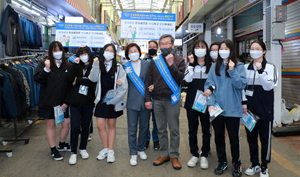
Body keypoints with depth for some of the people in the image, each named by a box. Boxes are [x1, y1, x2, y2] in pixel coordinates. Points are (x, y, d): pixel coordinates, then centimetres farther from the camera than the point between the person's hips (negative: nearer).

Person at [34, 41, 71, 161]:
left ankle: (62, 145, 32)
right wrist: (46, 69, -30)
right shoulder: (43, 64, -2)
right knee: (50, 125, 8)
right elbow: (37, 79, -15)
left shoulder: (67, 66, 1)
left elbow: (70, 85, 0)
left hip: (63, 102, 2)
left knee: (66, 124, 7)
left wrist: (66, 101, -5)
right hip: (48, 102, -2)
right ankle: (53, 150, 22)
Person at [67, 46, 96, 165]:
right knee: (75, 127, -2)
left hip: (88, 101, -1)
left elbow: (92, 81, -17)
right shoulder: (76, 66, 8)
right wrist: (75, 65, -12)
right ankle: (73, 152, 12)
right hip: (75, 101, 1)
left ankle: (83, 148, 28)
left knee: (85, 126, 10)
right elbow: (70, 79, -8)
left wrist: (77, 80, -8)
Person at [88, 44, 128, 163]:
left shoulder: (118, 67, 0)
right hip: (101, 100, 2)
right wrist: (95, 65, -21)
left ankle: (110, 151, 18)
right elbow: (93, 79, -11)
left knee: (111, 125, 8)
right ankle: (105, 148, 20)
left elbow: (124, 86, -7)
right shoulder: (99, 66, 6)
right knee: (100, 125, 0)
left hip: (114, 101, -2)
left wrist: (115, 99, -15)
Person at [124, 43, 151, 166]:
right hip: (132, 101, -1)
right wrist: (126, 74, -17)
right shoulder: (125, 66, 1)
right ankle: (133, 153, 17)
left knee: (144, 127, 13)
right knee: (132, 129, 4)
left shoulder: (147, 64, 1)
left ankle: (140, 149, 32)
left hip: (145, 100, 1)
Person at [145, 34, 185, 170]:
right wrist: (147, 98, 1)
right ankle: (164, 154, 23)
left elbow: (180, 78, -11)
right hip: (157, 100, 3)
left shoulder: (179, 60, 1)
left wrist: (171, 64, -19)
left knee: (174, 129, 5)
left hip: (172, 99, -2)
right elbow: (148, 80, 6)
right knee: (161, 129, 10)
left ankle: (174, 155, 17)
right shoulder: (155, 61, 7)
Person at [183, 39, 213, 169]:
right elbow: (187, 79, -10)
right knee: (192, 130, 9)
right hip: (191, 101, 2)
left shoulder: (211, 65, 4)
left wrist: (211, 89, -20)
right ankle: (194, 155, 22)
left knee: (206, 129, 7)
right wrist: (191, 64, -11)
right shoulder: (190, 64, 7)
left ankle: (204, 155, 20)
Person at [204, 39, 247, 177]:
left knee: (233, 137, 8)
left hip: (232, 109, -2)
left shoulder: (239, 66, 0)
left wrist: (232, 71, -20)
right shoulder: (214, 67, 6)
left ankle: (236, 163, 29)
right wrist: (210, 103, -12)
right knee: (219, 136, 12)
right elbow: (208, 85, -1)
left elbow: (241, 85, -10)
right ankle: (222, 162, 30)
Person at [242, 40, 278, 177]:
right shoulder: (246, 67, 7)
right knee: (251, 137, 11)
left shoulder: (270, 67, -2)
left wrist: (260, 71, -23)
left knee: (265, 138, 6)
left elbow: (269, 86, -14)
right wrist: (244, 103, -2)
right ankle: (255, 164, 27)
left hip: (264, 109, -3)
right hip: (249, 109, 3)